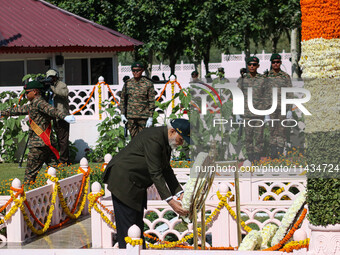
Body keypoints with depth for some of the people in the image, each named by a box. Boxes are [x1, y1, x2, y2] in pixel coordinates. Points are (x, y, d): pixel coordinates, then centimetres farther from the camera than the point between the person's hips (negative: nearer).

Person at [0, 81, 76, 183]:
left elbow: (51, 109, -28)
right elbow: (19, 110, 35)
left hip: (39, 144, -10)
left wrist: (64, 116, -45)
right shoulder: (32, 105, 21)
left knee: (30, 172, -4)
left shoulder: (38, 102, -10)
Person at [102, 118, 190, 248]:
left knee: (138, 223, 11)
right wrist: (170, 201, -27)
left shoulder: (166, 140, 5)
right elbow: (155, 174, -27)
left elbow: (166, 170, 12)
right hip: (123, 181, -10)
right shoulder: (153, 139, -25)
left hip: (136, 184, 10)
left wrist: (180, 193, 2)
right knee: (127, 224, -9)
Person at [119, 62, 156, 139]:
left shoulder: (148, 84, -2)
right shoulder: (127, 84, 7)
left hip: (143, 117, -3)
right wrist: (122, 114, 6)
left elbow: (152, 102, -2)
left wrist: (150, 118, -7)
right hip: (130, 117, 3)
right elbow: (122, 99, 15)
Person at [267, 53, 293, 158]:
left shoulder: (286, 77, 4)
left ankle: (281, 151, 4)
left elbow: (289, 95, 4)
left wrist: (289, 109, -2)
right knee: (272, 129, 1)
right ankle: (273, 152, 5)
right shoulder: (266, 76, 5)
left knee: (282, 130, 0)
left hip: (283, 106, 0)